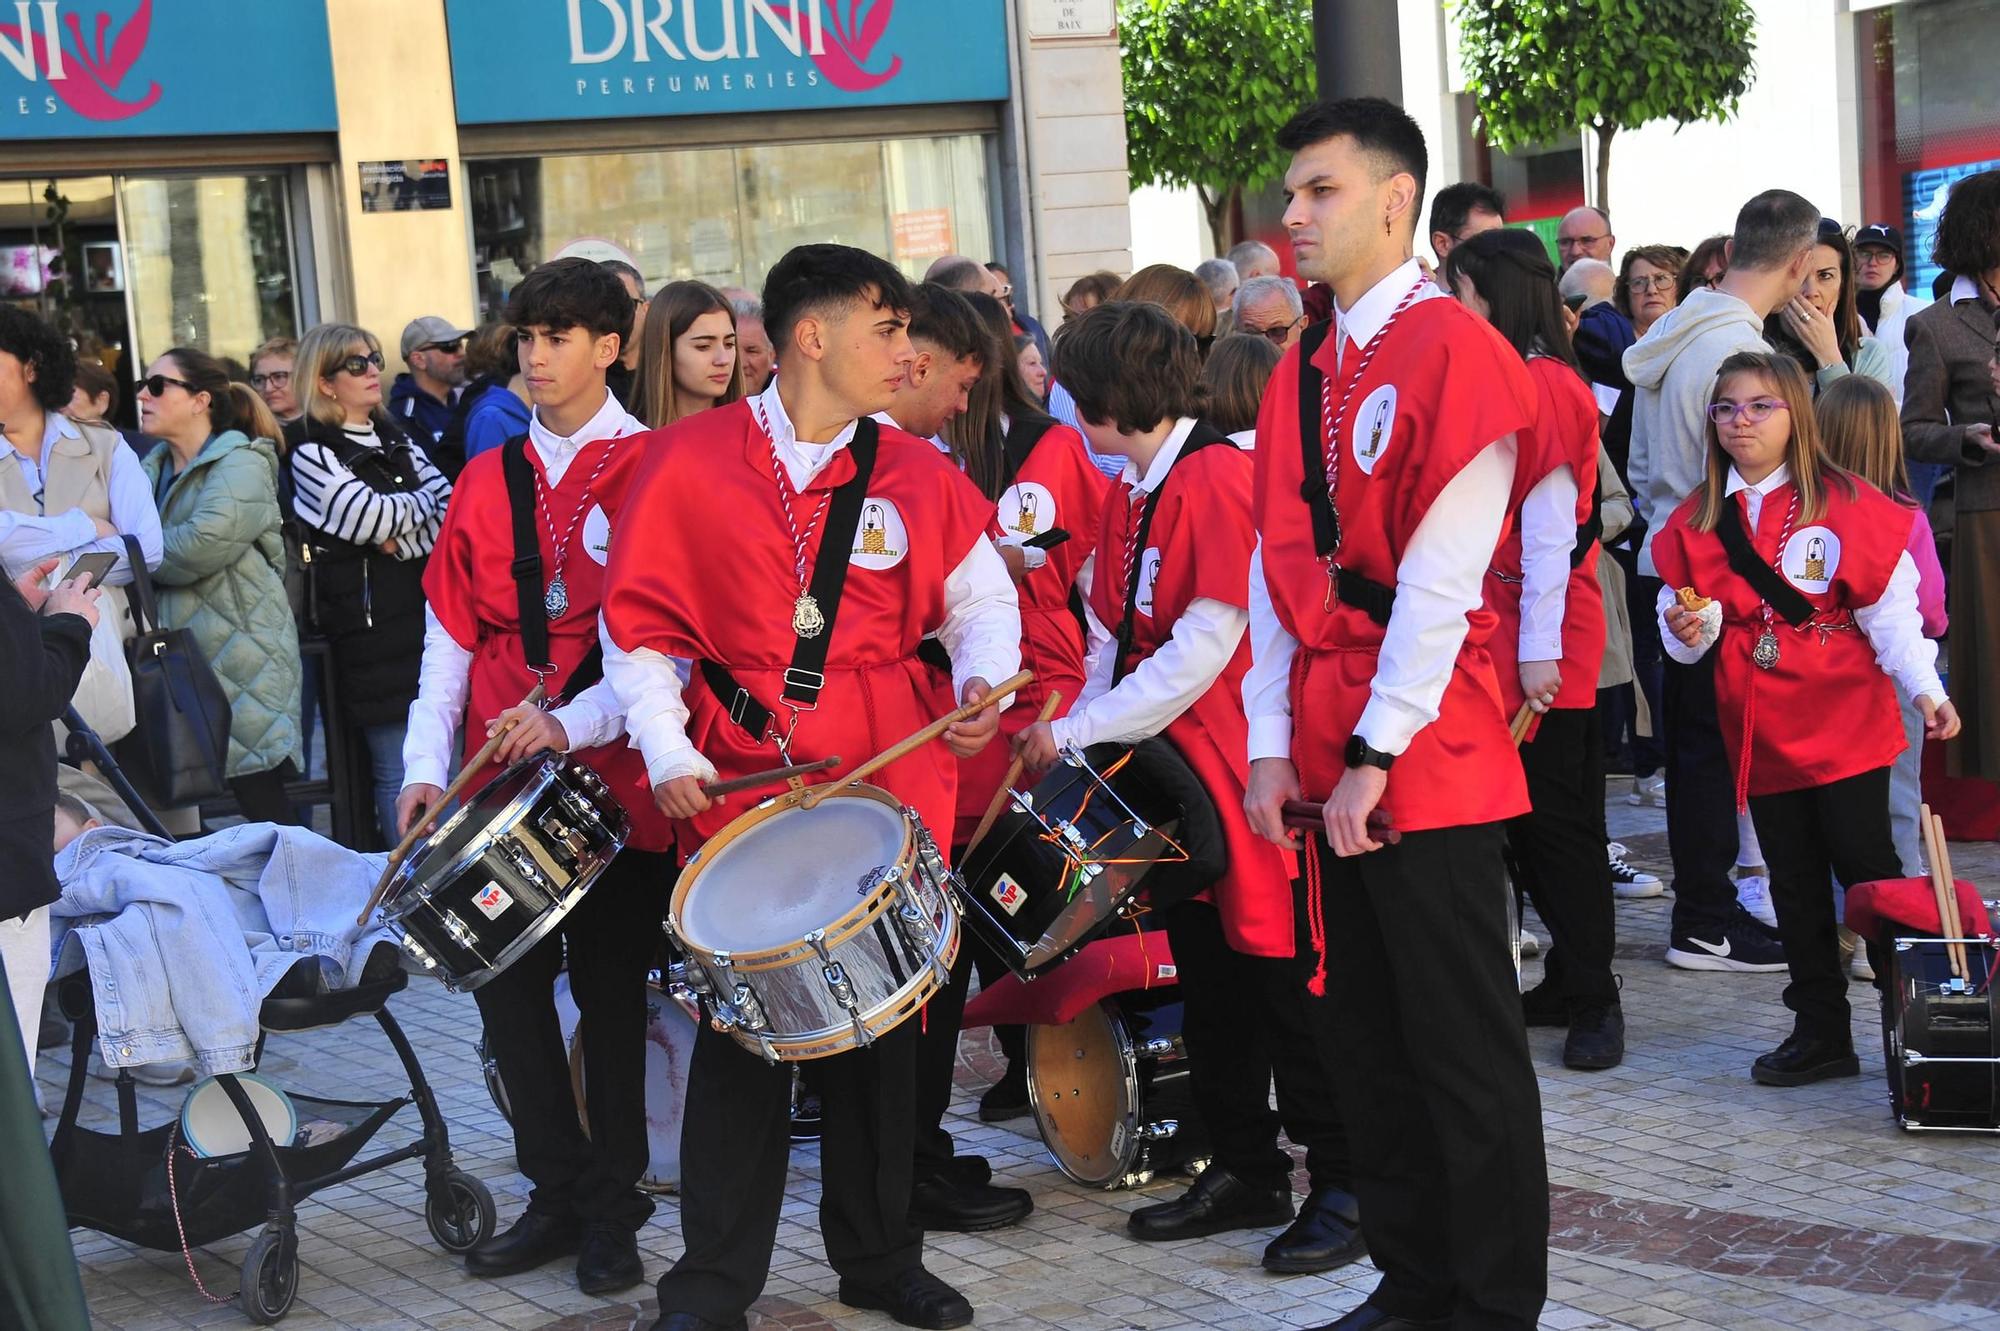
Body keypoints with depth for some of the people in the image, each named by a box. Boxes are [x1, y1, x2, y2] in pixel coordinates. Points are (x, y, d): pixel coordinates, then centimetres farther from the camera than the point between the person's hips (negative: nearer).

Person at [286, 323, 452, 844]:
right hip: (372, 627, -6)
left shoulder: (396, 441, 17)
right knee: (398, 772, -4)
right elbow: (374, 520, -16)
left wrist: (403, 540, -12)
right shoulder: (311, 454, -3)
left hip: (426, 615, 6)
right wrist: (425, 502, 1)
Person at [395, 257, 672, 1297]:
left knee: (610, 990, 4)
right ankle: (559, 1194, 20)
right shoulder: (487, 480, 10)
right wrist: (426, 768, -3)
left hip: (613, 776, -4)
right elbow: (449, 637, 8)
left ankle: (611, 1214, 15)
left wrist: (572, 723, -22)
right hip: (500, 784, 4)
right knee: (508, 984, 6)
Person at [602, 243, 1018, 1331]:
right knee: (740, 1033, 1)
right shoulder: (687, 462, -3)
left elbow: (982, 598, 12)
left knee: (880, 1029, 11)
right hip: (739, 788, -2)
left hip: (888, 788, 3)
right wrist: (667, 753, -9)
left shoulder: (917, 473, 5)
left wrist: (983, 674, -8)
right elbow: (639, 628, 1)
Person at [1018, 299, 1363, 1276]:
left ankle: (1344, 1185, 7)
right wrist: (1069, 732, -2)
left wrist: (1077, 728, -15)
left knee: (1284, 975, -3)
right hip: (1168, 771, 9)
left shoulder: (1221, 477, -16)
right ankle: (1245, 1171, 25)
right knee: (1208, 976, 14)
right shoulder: (1127, 495, 12)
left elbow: (1205, 645, -20)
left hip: (1244, 770, -9)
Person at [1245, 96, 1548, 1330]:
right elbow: (1278, 569, 10)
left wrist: (1376, 753, -17)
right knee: (1364, 1040, 14)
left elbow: (1440, 579, -16)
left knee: (1464, 1045, 0)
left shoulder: (1456, 350, -10)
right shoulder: (1302, 372, 13)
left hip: (1428, 758, -7)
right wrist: (1274, 745, 4)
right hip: (1330, 753, 8)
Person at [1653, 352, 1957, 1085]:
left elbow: (1890, 608, -7)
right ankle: (1821, 1035, 18)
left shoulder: (1848, 504, -5)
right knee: (1795, 883, 10)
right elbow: (1683, 617, 11)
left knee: (1866, 869, -4)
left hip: (1844, 723, -4)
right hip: (1760, 731, 4)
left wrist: (1924, 688, -16)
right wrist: (1686, 630, -12)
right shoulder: (1696, 521, 7)